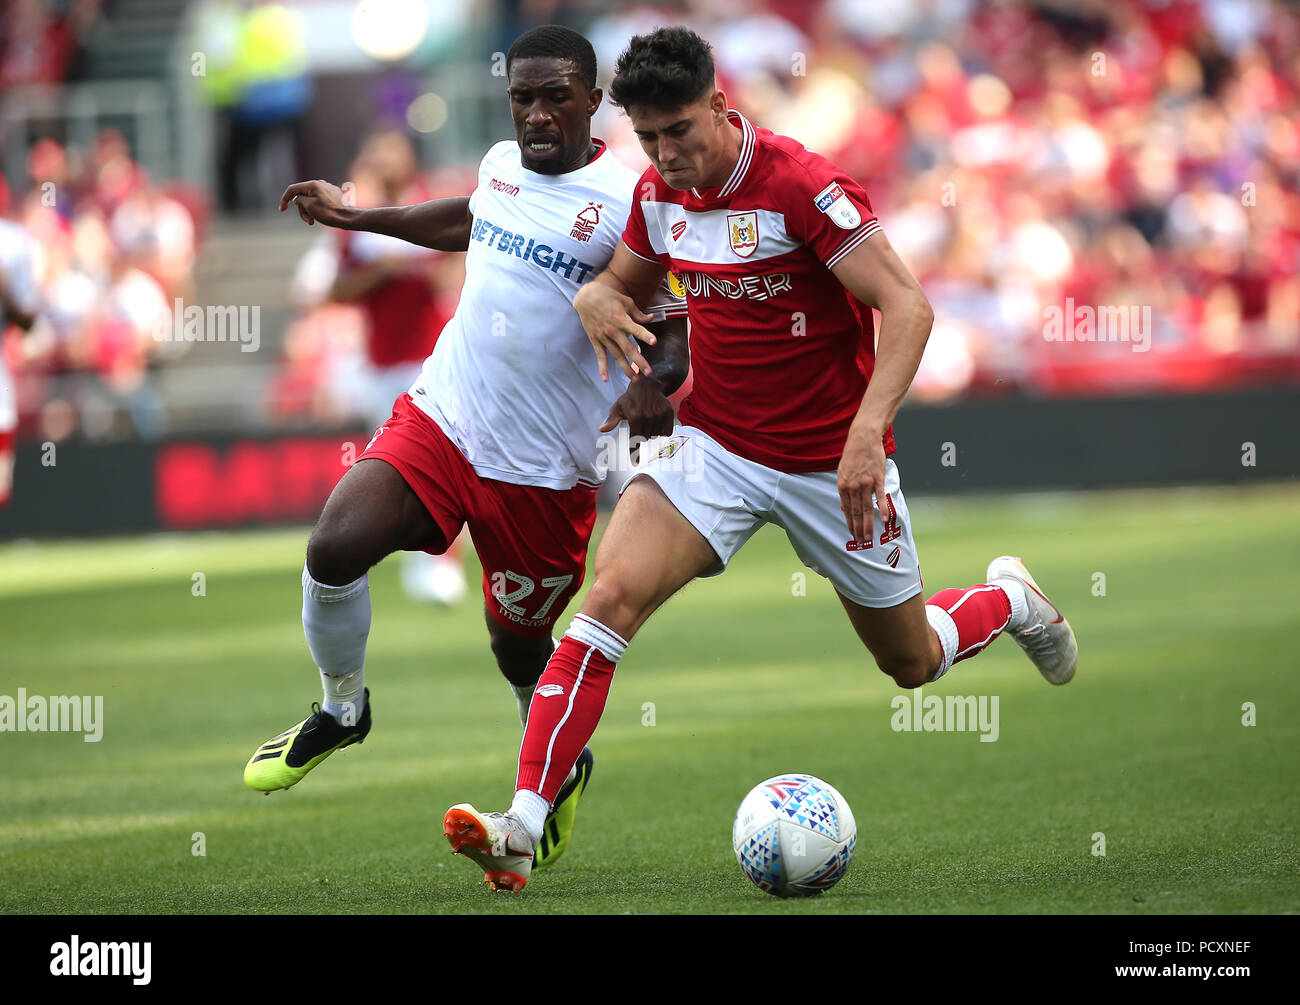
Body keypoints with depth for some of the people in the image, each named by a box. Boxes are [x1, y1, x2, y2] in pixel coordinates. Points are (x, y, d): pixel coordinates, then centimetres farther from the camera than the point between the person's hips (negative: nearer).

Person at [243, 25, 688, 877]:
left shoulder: (630, 202, -14)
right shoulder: (502, 165, 6)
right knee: (334, 550, -15)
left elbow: (678, 330, -12)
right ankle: (342, 709, 12)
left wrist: (654, 386, -33)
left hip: (542, 470, -5)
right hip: (438, 419, 5)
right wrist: (357, 217, 38)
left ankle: (560, 766, 40)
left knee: (519, 646, 7)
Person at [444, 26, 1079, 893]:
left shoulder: (801, 187, -22)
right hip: (714, 446, 4)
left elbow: (908, 308, -25)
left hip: (831, 461, -4)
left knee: (912, 662, 13)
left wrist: (866, 432, -37)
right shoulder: (660, 193, -2)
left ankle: (1010, 600, 49)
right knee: (610, 598, -20)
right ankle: (522, 828, -25)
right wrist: (596, 300, -9)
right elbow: (624, 281, 17)